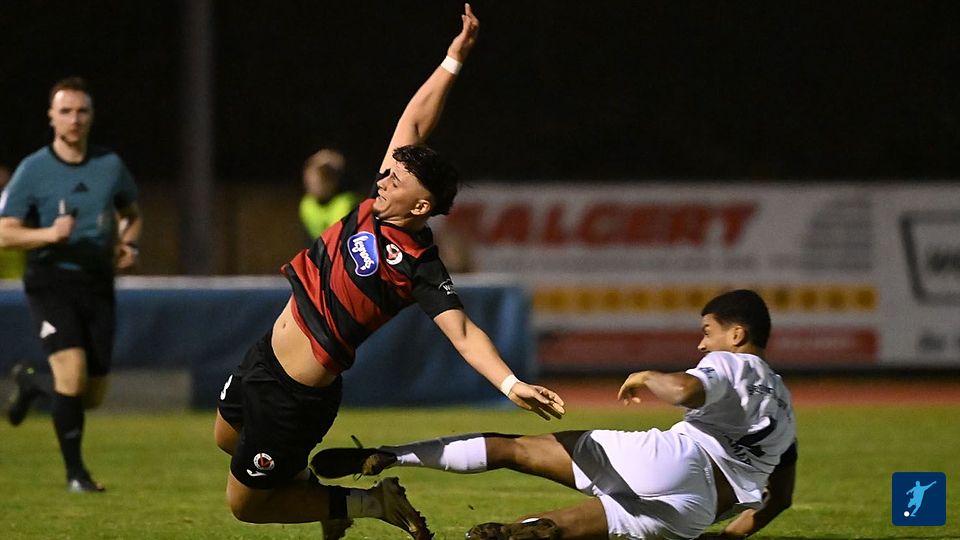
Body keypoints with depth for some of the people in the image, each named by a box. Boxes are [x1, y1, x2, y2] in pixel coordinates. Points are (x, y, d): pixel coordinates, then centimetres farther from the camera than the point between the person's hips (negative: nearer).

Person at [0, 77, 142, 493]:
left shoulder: (110, 165, 6)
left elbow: (131, 214, 23)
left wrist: (129, 245, 2)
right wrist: (49, 233, -25)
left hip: (97, 284, 4)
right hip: (51, 282, -4)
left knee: (92, 396, 5)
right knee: (72, 368, -23)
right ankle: (75, 471, -10)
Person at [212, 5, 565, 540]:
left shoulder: (418, 267, -25)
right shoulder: (377, 209, -7)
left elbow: (464, 332, -32)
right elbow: (414, 124, -2)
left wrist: (512, 385, -48)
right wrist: (455, 59, -7)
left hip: (293, 394, -8)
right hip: (267, 356, 8)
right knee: (226, 437, 30)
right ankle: (312, 483, 44)